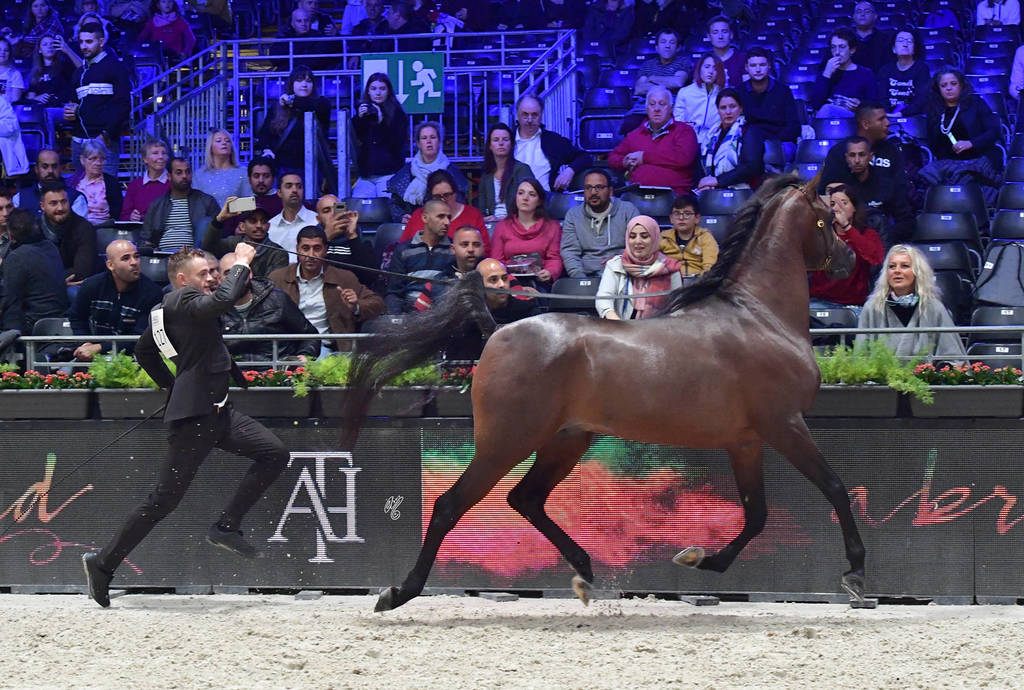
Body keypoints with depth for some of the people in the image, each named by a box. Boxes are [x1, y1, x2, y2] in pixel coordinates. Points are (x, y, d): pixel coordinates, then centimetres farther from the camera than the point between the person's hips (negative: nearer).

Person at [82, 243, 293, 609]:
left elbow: (144, 352, 29)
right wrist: (241, 263, -18)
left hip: (217, 411, 10)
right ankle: (104, 562, 4)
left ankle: (226, 527, 2)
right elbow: (221, 300, -32)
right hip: (193, 417, -10)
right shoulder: (181, 301, -13)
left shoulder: (164, 310, 16)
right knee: (164, 499, -6)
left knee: (275, 453, -1)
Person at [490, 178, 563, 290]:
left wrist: (550, 273, -16)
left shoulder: (552, 226, 17)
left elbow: (555, 258, 8)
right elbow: (496, 261, 14)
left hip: (539, 280, 0)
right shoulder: (502, 227, 19)